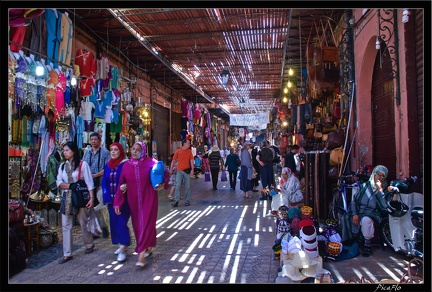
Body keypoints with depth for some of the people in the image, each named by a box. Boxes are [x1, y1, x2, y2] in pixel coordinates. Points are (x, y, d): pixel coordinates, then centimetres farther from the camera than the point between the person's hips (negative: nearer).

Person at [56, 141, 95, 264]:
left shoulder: (82, 164, -7)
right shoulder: (62, 166, 10)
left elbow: (89, 183, -9)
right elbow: (59, 182, 4)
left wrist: (91, 197, -16)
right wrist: (71, 186, -12)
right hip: (66, 198, 5)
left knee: (84, 223, 8)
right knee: (66, 226, 3)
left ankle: (89, 245, 30)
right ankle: (67, 254, 11)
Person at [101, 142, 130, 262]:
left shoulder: (126, 164, -9)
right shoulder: (107, 166, 9)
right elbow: (104, 182, 9)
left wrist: (126, 187, -30)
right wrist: (107, 197, 0)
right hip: (111, 200, 6)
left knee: (121, 222, -8)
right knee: (114, 222, 11)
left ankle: (122, 250, -1)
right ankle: (123, 245, 27)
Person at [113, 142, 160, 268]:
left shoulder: (150, 162, -8)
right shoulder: (126, 165, 1)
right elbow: (121, 184, 4)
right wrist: (117, 202, 2)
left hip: (148, 199, -4)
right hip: (133, 201, 4)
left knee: (146, 225, -4)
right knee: (138, 226, 12)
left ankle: (141, 255, 1)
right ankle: (148, 248, 33)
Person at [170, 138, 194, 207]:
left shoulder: (189, 151, 5)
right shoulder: (178, 151, 0)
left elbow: (191, 161, 4)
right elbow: (174, 161, 6)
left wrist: (192, 169, -5)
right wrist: (171, 169, 5)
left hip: (187, 170, 2)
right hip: (179, 171, -2)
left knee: (187, 186, 5)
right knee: (178, 186, -5)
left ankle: (187, 201, 13)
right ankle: (176, 201, -2)